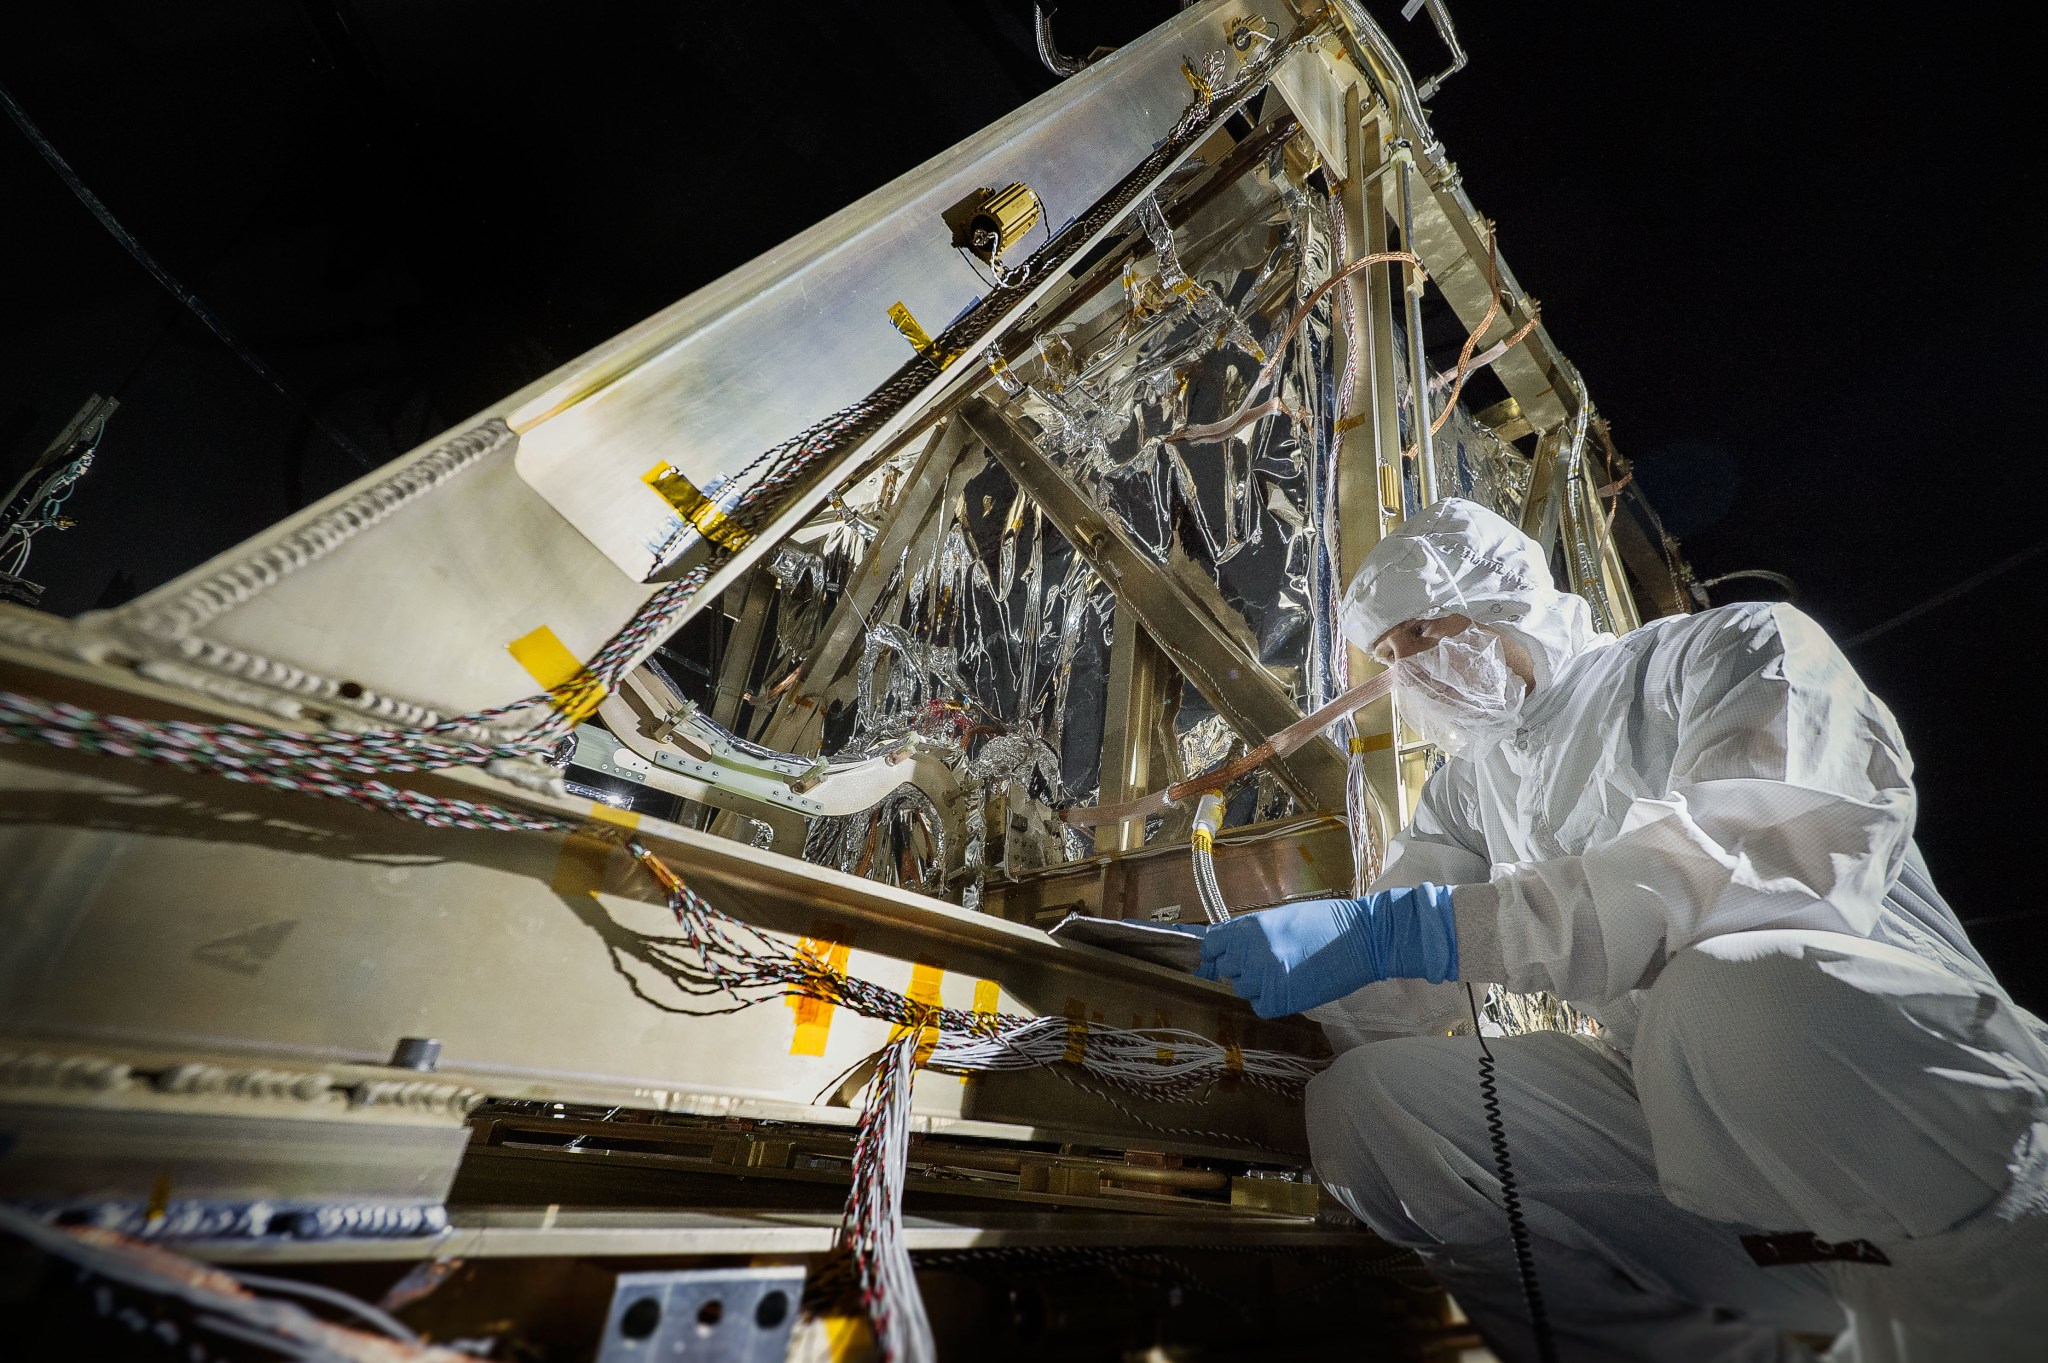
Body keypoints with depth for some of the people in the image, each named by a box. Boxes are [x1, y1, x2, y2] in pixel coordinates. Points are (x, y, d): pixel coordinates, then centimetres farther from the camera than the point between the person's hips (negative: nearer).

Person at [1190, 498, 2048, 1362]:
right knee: (1360, 1101, -15)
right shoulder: (1468, 790, 13)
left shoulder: (1737, 650, -4)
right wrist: (1215, 968, -11)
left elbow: (1765, 858, -26)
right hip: (1674, 1109, 5)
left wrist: (1399, 928, -34)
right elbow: (1401, 991, 8)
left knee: (1732, 993, -36)